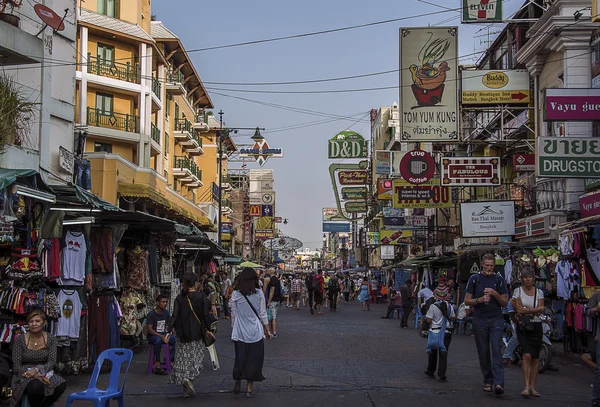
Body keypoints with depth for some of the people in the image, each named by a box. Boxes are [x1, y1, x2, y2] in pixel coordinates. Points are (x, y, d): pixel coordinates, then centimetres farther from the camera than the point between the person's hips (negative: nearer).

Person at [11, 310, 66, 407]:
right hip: (24, 376, -3)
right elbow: (16, 366, -8)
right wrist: (33, 374, -24)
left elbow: (51, 362, -5)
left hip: (43, 373, 3)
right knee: (36, 386, -38)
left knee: (61, 385, -28)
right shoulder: (20, 340, -7)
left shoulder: (50, 339, 0)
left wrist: (37, 369, -25)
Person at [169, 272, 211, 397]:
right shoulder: (202, 296, -7)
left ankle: (187, 389, 9)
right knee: (196, 358, 8)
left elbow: (175, 315, -7)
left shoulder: (179, 298, -2)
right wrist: (209, 328, 0)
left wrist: (171, 329, -2)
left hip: (183, 334, 2)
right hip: (198, 334, -2)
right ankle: (189, 378, -18)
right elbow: (206, 314, -10)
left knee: (184, 359, 10)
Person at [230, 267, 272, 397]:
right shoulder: (259, 293, -5)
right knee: (254, 358, 9)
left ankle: (238, 382, 12)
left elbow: (233, 315, 0)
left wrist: (234, 329, 13)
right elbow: (263, 314, -1)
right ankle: (249, 387, 12)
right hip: (256, 332, 0)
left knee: (240, 357, 15)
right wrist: (267, 330, 10)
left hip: (240, 332, 0)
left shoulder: (236, 294, -5)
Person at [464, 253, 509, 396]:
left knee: (496, 350, -11)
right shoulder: (474, 279, 4)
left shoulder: (499, 279, 6)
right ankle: (487, 381, 13)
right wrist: (480, 300, -14)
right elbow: (467, 300, 4)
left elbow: (505, 303, 6)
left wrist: (495, 294, -11)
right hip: (480, 319, 1)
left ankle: (499, 383, -19)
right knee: (483, 352, 4)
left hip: (496, 319, -1)